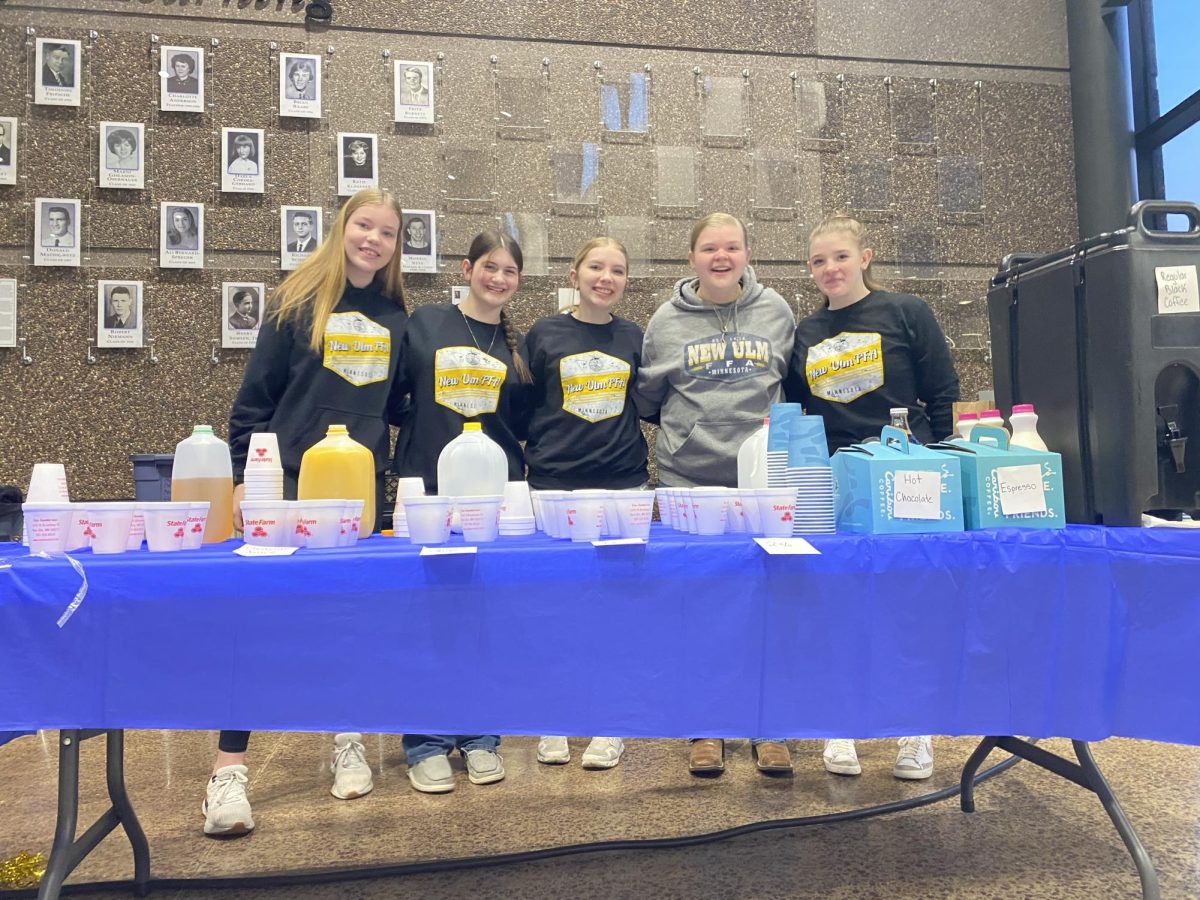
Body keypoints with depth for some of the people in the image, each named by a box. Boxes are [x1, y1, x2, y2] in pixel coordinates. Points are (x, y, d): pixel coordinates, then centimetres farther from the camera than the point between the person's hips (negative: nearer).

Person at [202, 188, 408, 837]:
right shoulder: (299, 302, -1)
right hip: (290, 481, -3)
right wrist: (243, 478, -6)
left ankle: (349, 742, 27)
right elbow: (254, 396, -2)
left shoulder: (395, 318, 9)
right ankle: (228, 768, 5)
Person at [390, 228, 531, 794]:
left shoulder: (520, 346, 10)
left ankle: (480, 737, 21)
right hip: (428, 491, -2)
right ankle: (426, 743, 16)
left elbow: (527, 425, 13)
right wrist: (403, 470, -4)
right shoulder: (425, 324, 4)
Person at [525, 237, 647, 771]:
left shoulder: (634, 338, 9)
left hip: (622, 486, 1)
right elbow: (520, 409, 7)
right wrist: (531, 457, -2)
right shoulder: (544, 335, 4)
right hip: (555, 486, -1)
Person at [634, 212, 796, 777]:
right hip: (687, 480, 0)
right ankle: (706, 729, 19)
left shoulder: (776, 312, 8)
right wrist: (684, 428, 7)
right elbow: (647, 398, 15)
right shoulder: (667, 320, 6)